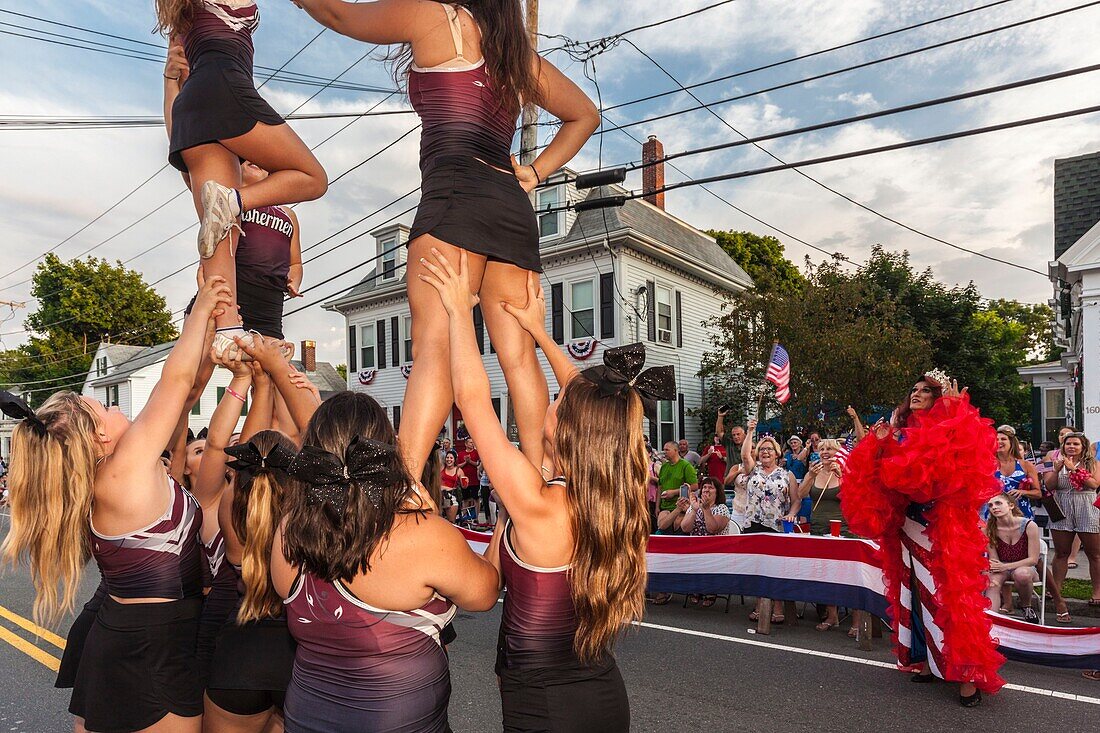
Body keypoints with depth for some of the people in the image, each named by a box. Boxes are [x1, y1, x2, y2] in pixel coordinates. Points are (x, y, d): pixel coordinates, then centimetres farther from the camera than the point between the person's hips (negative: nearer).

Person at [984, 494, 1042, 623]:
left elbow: (1033, 559, -13)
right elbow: (993, 559, -4)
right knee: (992, 584, -32)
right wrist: (990, 575, -27)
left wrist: (1005, 566, -23)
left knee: (1021, 573, -37)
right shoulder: (989, 529, -7)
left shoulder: (1029, 526, -15)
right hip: (1002, 570, 1)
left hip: (1026, 568, -1)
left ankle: (1027, 606, -8)